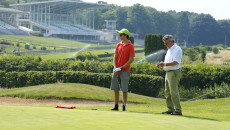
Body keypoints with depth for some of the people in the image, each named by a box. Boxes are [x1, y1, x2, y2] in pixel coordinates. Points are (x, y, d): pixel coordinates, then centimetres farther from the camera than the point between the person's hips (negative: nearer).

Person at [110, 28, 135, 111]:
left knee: (124, 90, -4)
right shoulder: (118, 45, 12)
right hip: (116, 70, 6)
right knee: (115, 89, 5)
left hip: (125, 71, -5)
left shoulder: (130, 46, -5)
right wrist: (115, 68, -5)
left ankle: (124, 107, 1)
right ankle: (116, 106, 11)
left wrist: (121, 68, -13)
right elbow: (115, 57, 10)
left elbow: (131, 60, -10)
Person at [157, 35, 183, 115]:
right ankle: (170, 109, 16)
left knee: (174, 92, -12)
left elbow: (175, 62, -21)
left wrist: (164, 64, -19)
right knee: (167, 92, 11)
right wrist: (161, 64, 8)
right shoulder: (169, 50, 19)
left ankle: (178, 110, -10)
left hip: (174, 72, -10)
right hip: (168, 73, 10)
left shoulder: (177, 49, -12)